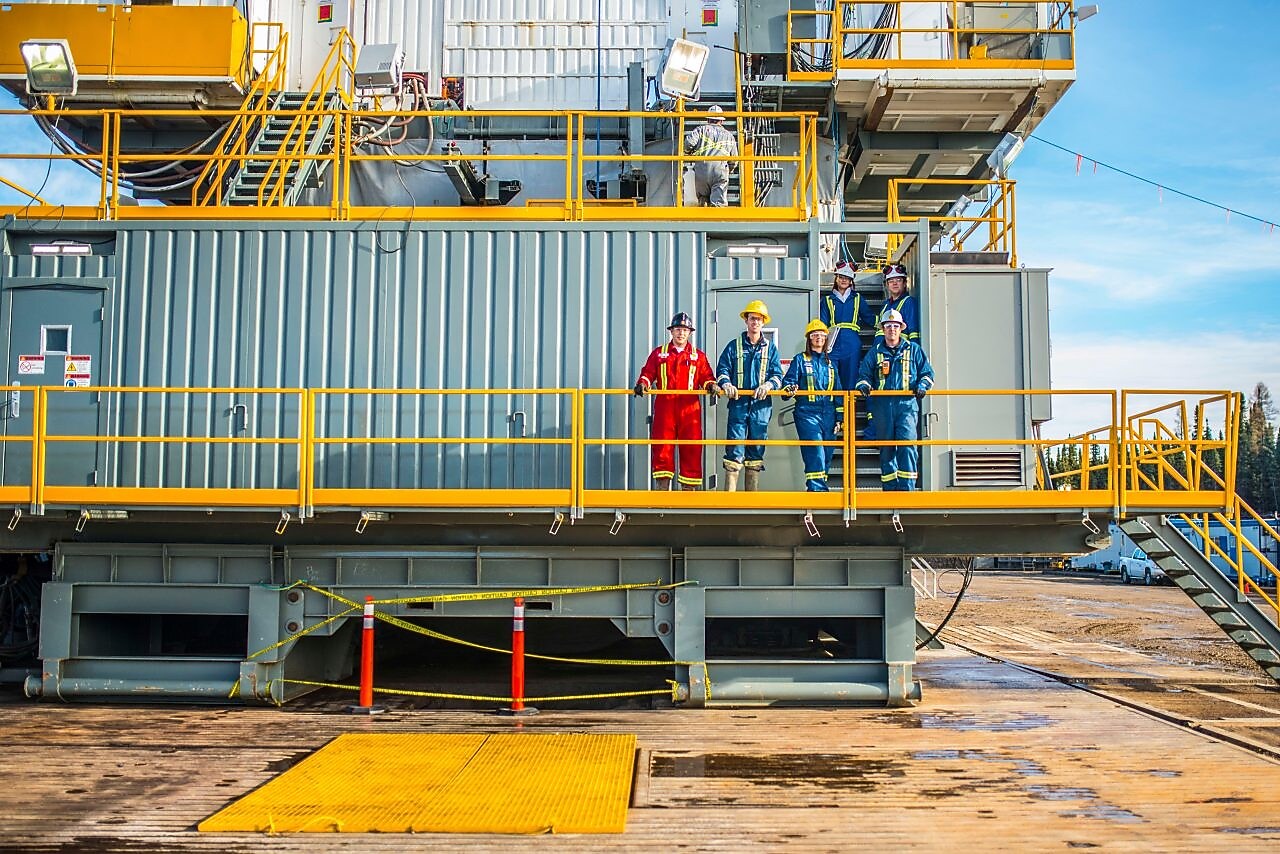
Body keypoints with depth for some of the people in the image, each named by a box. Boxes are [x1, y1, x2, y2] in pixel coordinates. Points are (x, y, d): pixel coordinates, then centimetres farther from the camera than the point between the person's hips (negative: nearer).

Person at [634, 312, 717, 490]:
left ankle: (689, 489, 4)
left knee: (691, 450, -2)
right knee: (662, 449, -5)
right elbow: (648, 373, 11)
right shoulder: (659, 353, 15)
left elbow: (706, 377, 10)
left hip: (690, 408, 0)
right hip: (664, 407, 0)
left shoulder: (698, 356, 15)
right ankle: (662, 489, 0)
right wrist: (642, 384, -9)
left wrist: (711, 385, -11)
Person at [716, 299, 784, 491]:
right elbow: (722, 369, 6)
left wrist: (768, 385, -15)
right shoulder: (734, 346, 9)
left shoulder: (770, 348, 12)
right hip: (738, 403, -2)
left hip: (761, 405, 2)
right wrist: (726, 384, -15)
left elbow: (777, 375, 6)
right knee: (735, 449, -8)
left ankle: (752, 495, 12)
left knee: (756, 450, 5)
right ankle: (729, 495, -8)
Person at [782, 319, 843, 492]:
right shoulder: (800, 360, 8)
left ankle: (820, 487, 14)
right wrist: (790, 388, -25)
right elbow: (788, 381, 0)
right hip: (807, 412, -4)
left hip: (828, 414, 4)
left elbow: (838, 392, 18)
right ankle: (817, 489, -20)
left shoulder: (830, 363, 18)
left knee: (827, 453, 4)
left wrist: (839, 417, 12)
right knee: (815, 452, -17)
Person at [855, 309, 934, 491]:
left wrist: (922, 385, -4)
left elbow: (927, 372, 15)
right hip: (882, 404, 2)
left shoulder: (913, 349, 12)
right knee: (886, 447, 3)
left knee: (907, 442, -15)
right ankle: (890, 487, 11)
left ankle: (906, 486, -14)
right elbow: (864, 374, 19)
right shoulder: (875, 352, 15)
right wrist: (864, 384, -2)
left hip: (906, 403, -2)